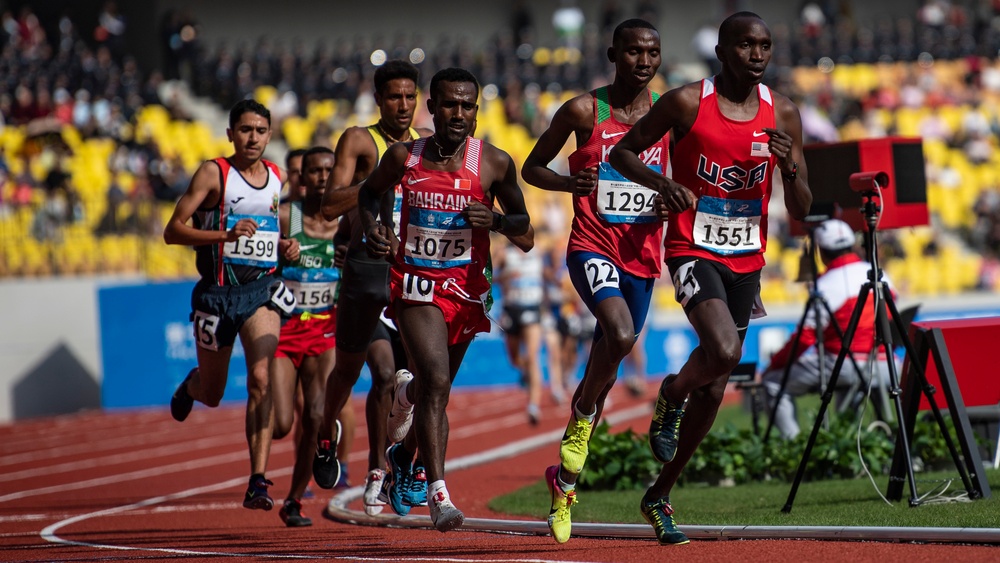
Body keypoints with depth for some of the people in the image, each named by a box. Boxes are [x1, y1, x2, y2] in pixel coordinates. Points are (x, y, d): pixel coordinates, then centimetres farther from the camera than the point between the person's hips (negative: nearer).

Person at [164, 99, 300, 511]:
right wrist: (226, 234, -24)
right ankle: (191, 385, 51)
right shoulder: (214, 173, -6)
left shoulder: (275, 177, 9)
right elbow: (172, 231, -11)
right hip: (219, 292, -2)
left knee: (261, 378, -18)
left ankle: (258, 482, -21)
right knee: (212, 394, 11)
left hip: (262, 290, 2)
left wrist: (285, 246, 5)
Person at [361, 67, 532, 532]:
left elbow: (526, 238, 0)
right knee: (436, 380, -22)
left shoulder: (494, 163, -6)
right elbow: (370, 193, 19)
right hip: (416, 284, -2)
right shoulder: (404, 157, -3)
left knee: (431, 386, 17)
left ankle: (406, 397, 56)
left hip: (467, 288, 2)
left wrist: (497, 220, -20)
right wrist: (373, 228, -1)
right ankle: (438, 493, -23)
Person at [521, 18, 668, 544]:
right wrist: (569, 182, -17)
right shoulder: (584, 111, -5)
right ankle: (582, 419, -4)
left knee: (605, 371, 11)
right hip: (592, 246, -4)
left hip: (641, 254, 4)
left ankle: (565, 479, 27)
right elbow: (531, 168, 3)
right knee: (619, 334, -31)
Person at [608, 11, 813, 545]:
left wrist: (789, 166, -15)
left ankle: (660, 495, 24)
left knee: (713, 387, 9)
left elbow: (801, 210, 5)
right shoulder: (687, 103, -8)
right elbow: (621, 152, 2)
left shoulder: (782, 114, 2)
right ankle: (671, 394, 4)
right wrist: (662, 182, -17)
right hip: (693, 251, -5)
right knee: (723, 352, -30)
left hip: (747, 260, 5)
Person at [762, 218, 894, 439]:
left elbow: (805, 337, -12)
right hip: (883, 368, 7)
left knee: (773, 382, 3)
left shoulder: (827, 284, -11)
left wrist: (775, 363, 1)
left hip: (843, 367, -7)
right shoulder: (880, 276, 9)